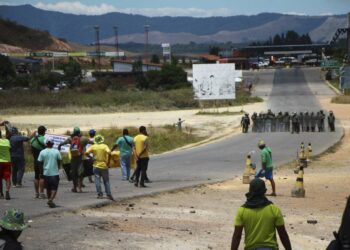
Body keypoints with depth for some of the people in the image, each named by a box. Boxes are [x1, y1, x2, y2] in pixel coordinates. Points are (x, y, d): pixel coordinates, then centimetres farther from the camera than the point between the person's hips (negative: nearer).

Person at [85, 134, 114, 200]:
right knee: (106, 181, 8)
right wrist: (108, 162, -12)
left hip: (96, 166, 0)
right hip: (104, 166, 0)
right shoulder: (105, 146, -4)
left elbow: (86, 153, -12)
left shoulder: (93, 146, 0)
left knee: (97, 180, 3)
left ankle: (99, 194, -2)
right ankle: (109, 194, 5)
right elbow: (109, 153, -22)